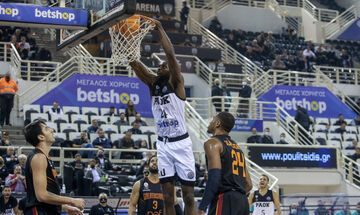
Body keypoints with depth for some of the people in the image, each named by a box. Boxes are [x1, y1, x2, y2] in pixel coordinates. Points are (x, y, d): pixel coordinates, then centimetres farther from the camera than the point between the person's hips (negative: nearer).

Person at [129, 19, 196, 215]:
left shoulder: (176, 83, -3)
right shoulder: (152, 84, 10)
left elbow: (171, 54, -16)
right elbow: (135, 64, 0)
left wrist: (160, 29, -12)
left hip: (181, 143, -5)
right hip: (163, 145, 5)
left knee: (188, 196, -3)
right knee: (167, 197, 4)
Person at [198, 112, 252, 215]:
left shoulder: (213, 143, -1)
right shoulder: (237, 147, 25)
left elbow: (214, 176, -16)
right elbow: (249, 185, 23)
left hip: (225, 200, -8)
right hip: (243, 202, 8)